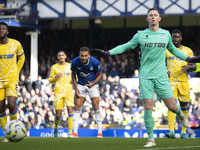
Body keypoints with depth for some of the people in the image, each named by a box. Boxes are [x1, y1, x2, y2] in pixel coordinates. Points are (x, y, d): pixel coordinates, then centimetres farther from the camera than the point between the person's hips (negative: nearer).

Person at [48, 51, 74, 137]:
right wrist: (55, 77, -9)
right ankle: (56, 127, 26)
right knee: (58, 113, -5)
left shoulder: (70, 66, 12)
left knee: (70, 110, -16)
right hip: (58, 92, 0)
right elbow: (50, 80, 12)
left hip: (69, 91, 0)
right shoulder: (54, 67, 10)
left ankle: (70, 132, -15)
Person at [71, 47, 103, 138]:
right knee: (77, 106, -8)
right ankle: (75, 132, -6)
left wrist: (92, 84, -19)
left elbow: (99, 74, -5)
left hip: (93, 85, -1)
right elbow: (73, 74, -1)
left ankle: (100, 132, -3)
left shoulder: (95, 62, -22)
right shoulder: (75, 62, -18)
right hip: (80, 85, 1)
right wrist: (76, 88, -9)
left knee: (96, 106, -10)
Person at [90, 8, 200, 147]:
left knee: (172, 106, -3)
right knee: (148, 108, -7)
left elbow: (172, 49, 25)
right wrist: (107, 53, 3)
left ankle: (180, 114, 35)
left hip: (161, 76, 1)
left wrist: (188, 58, 23)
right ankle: (151, 139, 4)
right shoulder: (141, 35, 3)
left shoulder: (166, 34, 7)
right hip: (146, 77, -1)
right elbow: (126, 47, 10)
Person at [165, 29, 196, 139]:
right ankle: (171, 131, -22)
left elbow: (194, 66, 8)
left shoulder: (188, 51, 8)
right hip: (171, 80, -2)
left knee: (184, 106, 4)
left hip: (183, 81, 2)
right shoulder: (166, 50, 6)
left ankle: (183, 132, 13)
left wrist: (188, 66, -15)